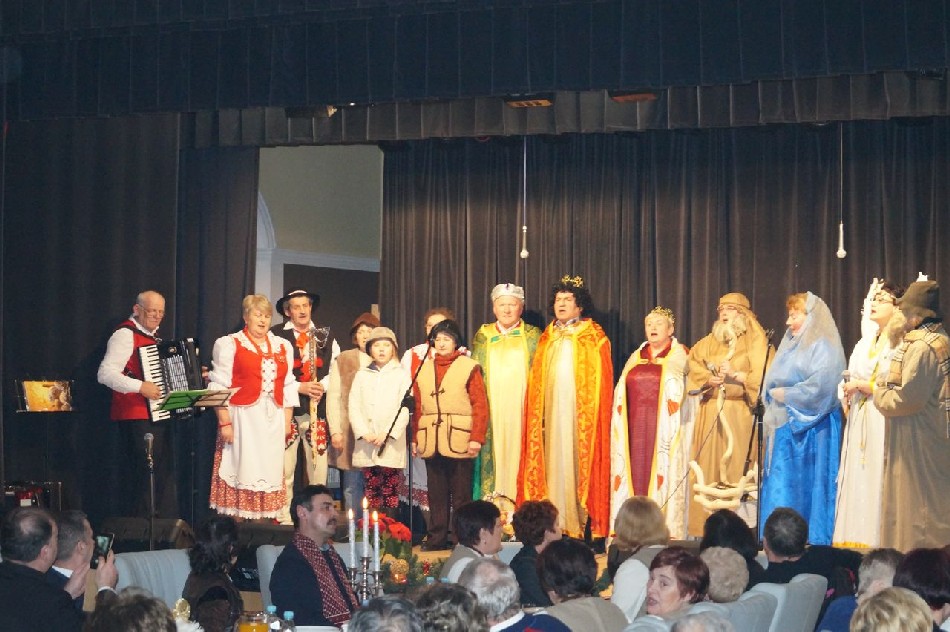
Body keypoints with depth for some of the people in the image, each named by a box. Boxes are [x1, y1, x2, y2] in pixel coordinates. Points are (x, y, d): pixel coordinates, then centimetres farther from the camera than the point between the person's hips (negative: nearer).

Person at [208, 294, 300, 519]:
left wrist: (287, 420, 8)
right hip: (243, 418, -4)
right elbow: (219, 387, -4)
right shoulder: (229, 344, 2)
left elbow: (288, 386, 16)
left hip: (273, 419, 4)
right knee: (242, 470, -6)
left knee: (269, 472, 3)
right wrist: (224, 421, -11)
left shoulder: (282, 346, 16)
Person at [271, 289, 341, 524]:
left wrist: (323, 385, -7)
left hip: (318, 408, 3)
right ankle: (284, 519, 4)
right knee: (284, 469, -2)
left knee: (318, 466, 5)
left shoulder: (326, 336, 14)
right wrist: (300, 387, -14)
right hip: (286, 408, -3)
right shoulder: (276, 336, -1)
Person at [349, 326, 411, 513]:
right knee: (371, 489, 4)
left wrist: (388, 434, -12)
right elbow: (354, 407, 6)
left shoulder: (401, 375, 5)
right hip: (367, 444, 2)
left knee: (391, 490, -4)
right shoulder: (362, 375, 13)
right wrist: (364, 433, -7)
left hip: (392, 444, -2)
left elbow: (405, 408, -3)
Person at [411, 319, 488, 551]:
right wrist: (415, 438, 7)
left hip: (459, 442, -4)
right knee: (436, 495, 9)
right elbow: (418, 407, 12)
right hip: (431, 442, 4)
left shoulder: (469, 368, -1)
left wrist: (477, 438, -13)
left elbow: (480, 406, -6)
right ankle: (437, 538, 15)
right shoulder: (423, 369, 13)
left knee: (461, 495, 0)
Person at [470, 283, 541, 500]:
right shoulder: (483, 335, 14)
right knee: (492, 455, -4)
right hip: (491, 409, 2)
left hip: (521, 409, -1)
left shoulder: (533, 335, 9)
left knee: (518, 453, -7)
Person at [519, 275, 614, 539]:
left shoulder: (593, 337, 3)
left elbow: (599, 380, -3)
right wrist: (537, 413, 3)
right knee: (553, 462, 0)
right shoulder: (547, 337, 16)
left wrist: (593, 414, -12)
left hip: (580, 411, -4)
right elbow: (536, 380, 14)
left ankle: (580, 522, -4)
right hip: (550, 410, 4)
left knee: (579, 461, -6)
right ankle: (555, 524, 1)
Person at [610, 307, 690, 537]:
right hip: (636, 430, 4)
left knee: (663, 477, -7)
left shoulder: (681, 357, 5)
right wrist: (621, 428, 9)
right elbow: (622, 394, 19)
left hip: (665, 430, -4)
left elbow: (691, 390, -2)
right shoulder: (636, 358, 18)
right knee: (636, 478, -2)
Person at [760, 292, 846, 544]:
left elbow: (821, 385, -20)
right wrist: (773, 396, 2)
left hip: (810, 428, -8)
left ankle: (813, 539, -1)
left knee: (807, 483, -6)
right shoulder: (790, 345, 19)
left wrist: (786, 395, -12)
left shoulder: (823, 346, -7)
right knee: (780, 484, 5)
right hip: (783, 426, 8)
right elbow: (773, 383, 23)